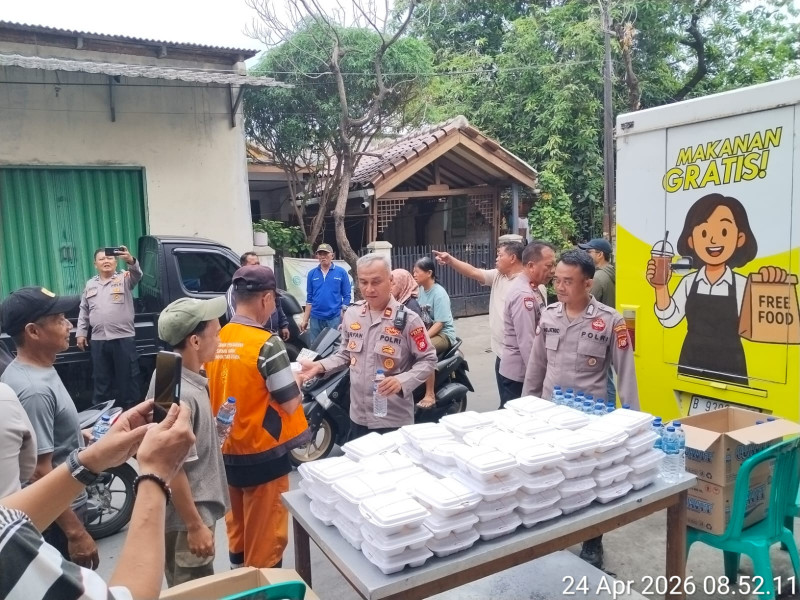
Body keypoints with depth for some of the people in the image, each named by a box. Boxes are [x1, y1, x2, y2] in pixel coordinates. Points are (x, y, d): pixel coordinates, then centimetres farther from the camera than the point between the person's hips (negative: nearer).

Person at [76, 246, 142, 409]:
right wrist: (81, 333, 15)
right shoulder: (90, 284, 16)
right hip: (98, 341, 4)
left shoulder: (124, 278, 1)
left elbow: (137, 275, -22)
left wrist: (131, 261, -43)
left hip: (124, 338, -4)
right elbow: (84, 311, 21)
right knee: (101, 380, 14)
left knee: (127, 379, 1)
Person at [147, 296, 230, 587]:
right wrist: (195, 526, -19)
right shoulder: (181, 396, -30)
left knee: (183, 590, 25)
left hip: (187, 511, 9)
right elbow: (173, 468, -26)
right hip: (186, 517, -9)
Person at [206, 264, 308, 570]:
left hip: (227, 452, 7)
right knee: (265, 535, 9)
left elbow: (214, 395, 10)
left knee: (237, 530, 23)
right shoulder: (267, 344, -20)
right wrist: (296, 380, 3)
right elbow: (291, 404, -17)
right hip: (263, 455, -7)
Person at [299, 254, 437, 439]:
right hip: (358, 417, 5)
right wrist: (320, 366, -4)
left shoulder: (408, 319, -13)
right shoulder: (351, 314, 3)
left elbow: (428, 360, -10)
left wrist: (402, 381, -26)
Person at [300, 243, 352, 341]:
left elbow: (347, 296, -2)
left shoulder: (341, 272, -2)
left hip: (335, 318, -3)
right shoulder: (312, 273, 6)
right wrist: (305, 319, 7)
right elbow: (309, 298, 10)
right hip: (315, 318, 3)